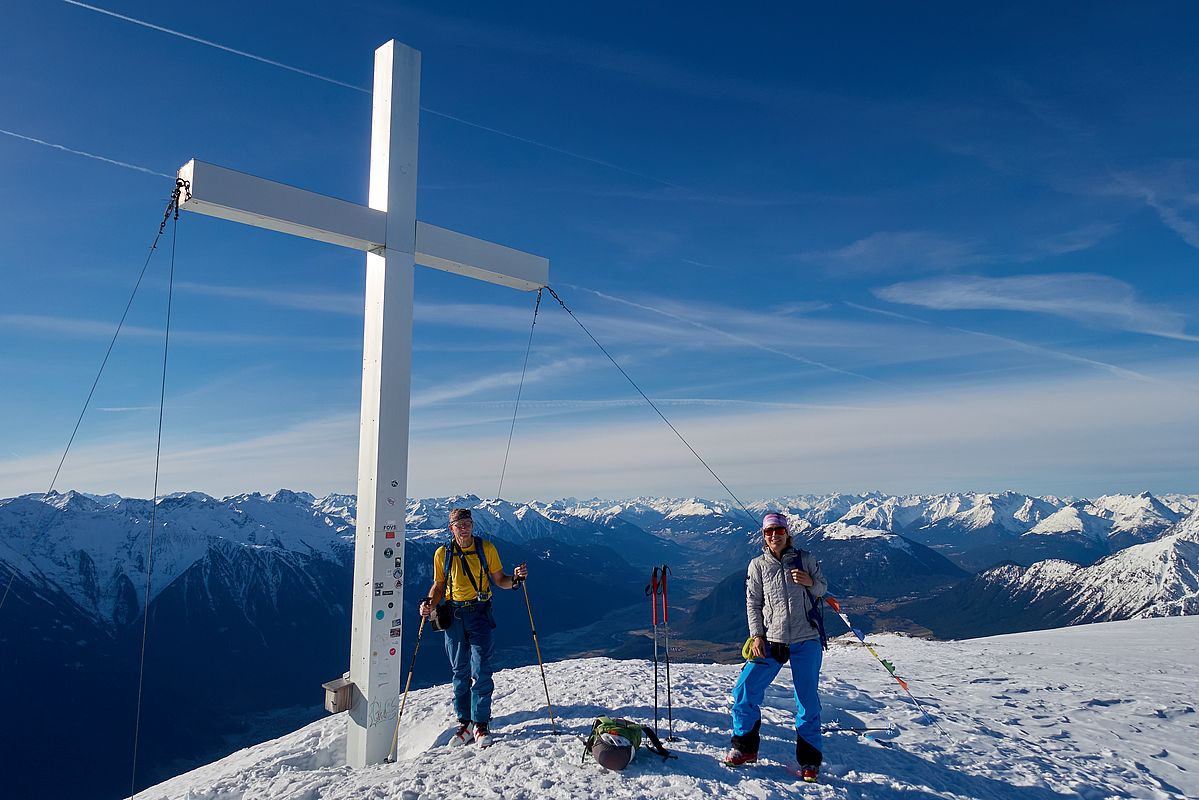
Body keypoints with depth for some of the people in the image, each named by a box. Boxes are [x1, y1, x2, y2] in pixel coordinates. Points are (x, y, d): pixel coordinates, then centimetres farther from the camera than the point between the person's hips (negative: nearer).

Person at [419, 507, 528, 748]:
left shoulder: (486, 548, -1)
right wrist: (429, 603, -6)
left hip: (479, 615, -2)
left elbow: (499, 580, 4)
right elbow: (439, 585, 12)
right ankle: (464, 724, 20)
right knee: (460, 673, 9)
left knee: (481, 671, -7)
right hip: (454, 617, 2)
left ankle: (481, 724, 3)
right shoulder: (442, 554, 2)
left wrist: (515, 579, -15)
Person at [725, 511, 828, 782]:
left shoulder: (804, 559, 3)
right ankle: (745, 747, 15)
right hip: (770, 641, 1)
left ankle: (809, 761, 20)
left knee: (808, 701, 3)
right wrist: (757, 635, -5)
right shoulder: (758, 565, 4)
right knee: (744, 691, -4)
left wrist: (810, 582, -12)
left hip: (806, 641, -1)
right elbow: (753, 602, 4)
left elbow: (823, 588, 11)